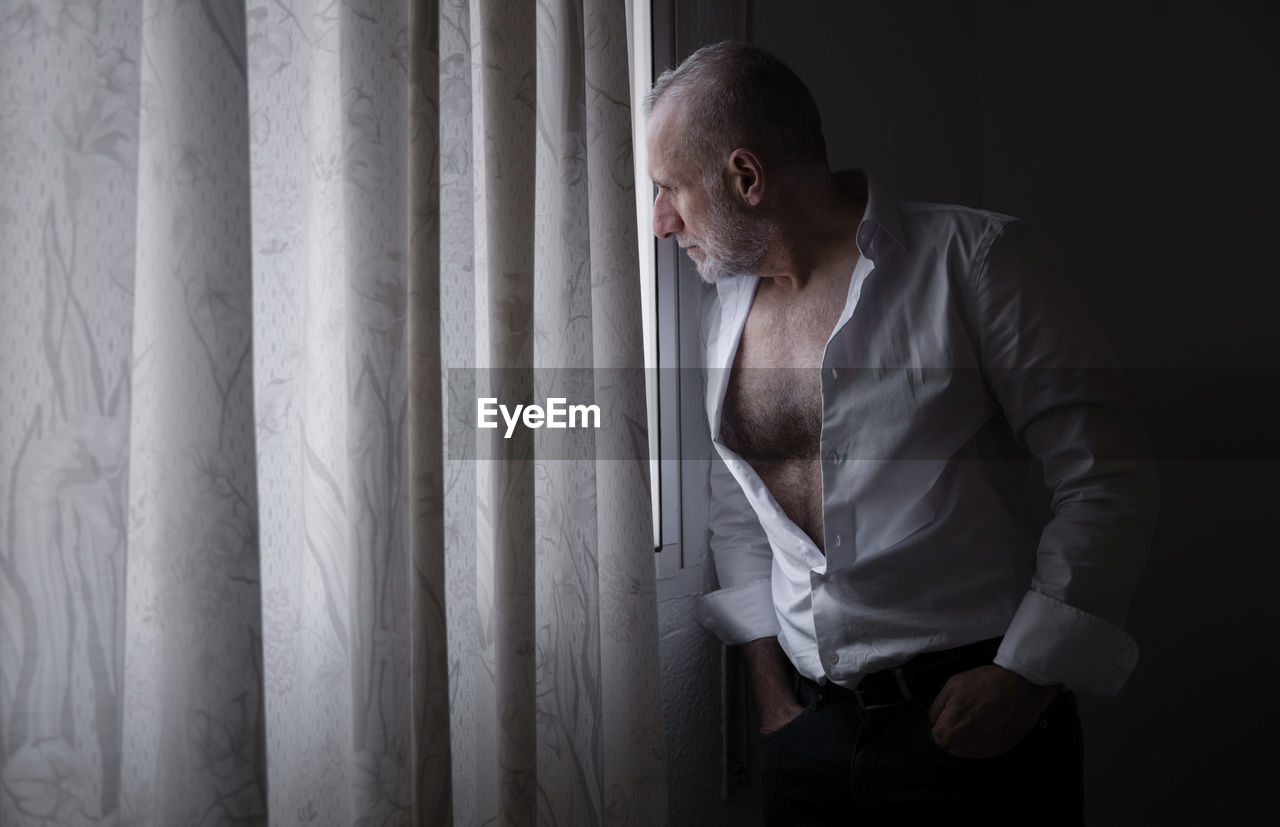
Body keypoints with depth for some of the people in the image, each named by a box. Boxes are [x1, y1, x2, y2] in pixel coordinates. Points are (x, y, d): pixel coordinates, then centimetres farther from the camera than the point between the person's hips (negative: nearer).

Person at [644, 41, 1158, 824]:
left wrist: (1024, 677, -13)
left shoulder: (976, 259, -10)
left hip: (975, 717, -4)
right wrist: (771, 689, 10)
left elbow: (1105, 479, -10)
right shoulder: (727, 312, 7)